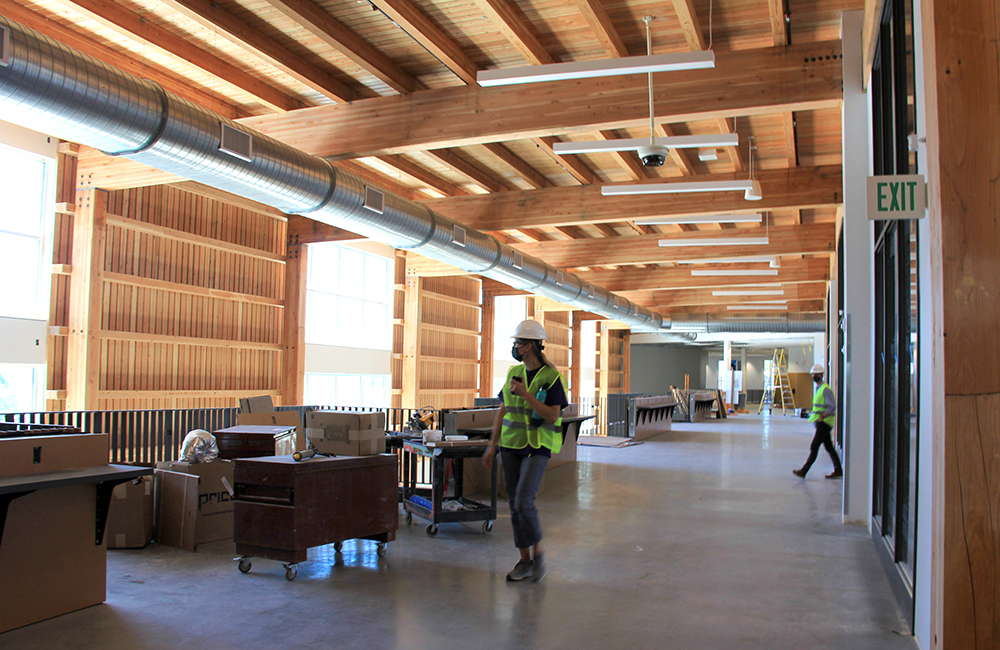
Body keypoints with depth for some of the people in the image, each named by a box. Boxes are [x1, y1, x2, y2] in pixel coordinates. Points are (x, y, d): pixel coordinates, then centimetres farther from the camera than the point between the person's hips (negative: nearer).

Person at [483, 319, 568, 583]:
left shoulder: (551, 377, -10)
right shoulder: (514, 373, 8)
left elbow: (553, 416, -16)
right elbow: (503, 410, 12)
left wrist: (526, 394, -22)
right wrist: (492, 445, 10)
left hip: (537, 448, -6)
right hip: (510, 446, 6)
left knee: (523, 502, -17)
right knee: (515, 505, 6)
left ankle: (538, 552, 5)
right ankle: (525, 561, 17)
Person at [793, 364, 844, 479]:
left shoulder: (825, 389, -15)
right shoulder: (818, 388, 16)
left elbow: (832, 406, -22)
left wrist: (822, 416, -22)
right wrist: (813, 414, 14)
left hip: (824, 422, -10)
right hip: (821, 423, 10)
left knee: (814, 447, -10)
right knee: (829, 447, 13)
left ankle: (803, 471, -10)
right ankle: (838, 471, 19)